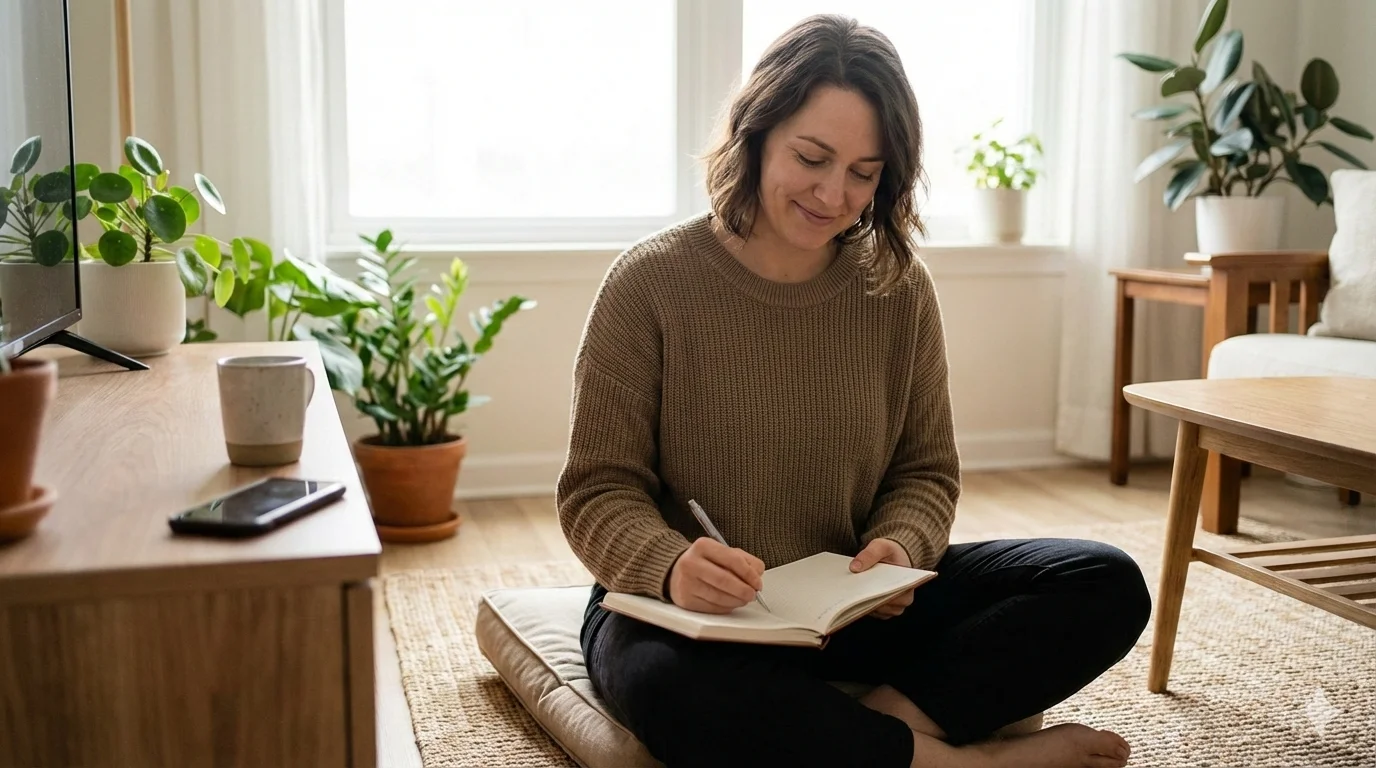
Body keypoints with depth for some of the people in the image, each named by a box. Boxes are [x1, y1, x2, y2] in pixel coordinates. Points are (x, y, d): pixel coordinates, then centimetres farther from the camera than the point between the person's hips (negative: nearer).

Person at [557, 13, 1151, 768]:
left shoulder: (900, 290, -1)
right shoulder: (650, 283, -11)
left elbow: (925, 472, 6)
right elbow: (599, 490, -10)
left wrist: (900, 548, -17)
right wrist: (670, 566, -32)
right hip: (682, 616, -3)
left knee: (1107, 585, -11)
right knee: (672, 689, -41)